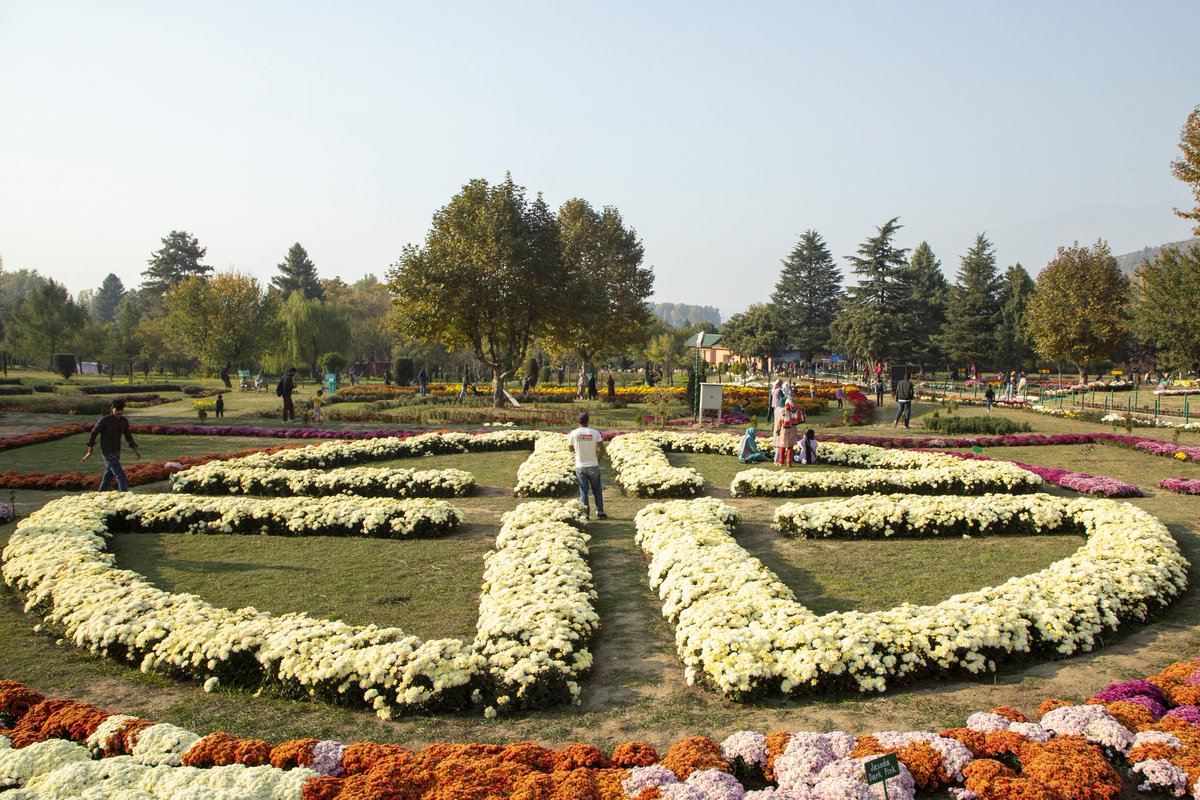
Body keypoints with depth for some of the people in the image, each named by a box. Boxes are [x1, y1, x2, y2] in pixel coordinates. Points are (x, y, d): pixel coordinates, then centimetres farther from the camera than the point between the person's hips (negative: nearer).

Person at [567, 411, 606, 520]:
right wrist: (598, 459, 9)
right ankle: (600, 512, 15)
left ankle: (585, 514, 8)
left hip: (580, 466, 0)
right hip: (593, 466, 0)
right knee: (597, 490, 13)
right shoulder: (595, 432, -8)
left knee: (583, 491, 8)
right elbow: (602, 450, -8)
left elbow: (571, 449, 5)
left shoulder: (574, 433, -7)